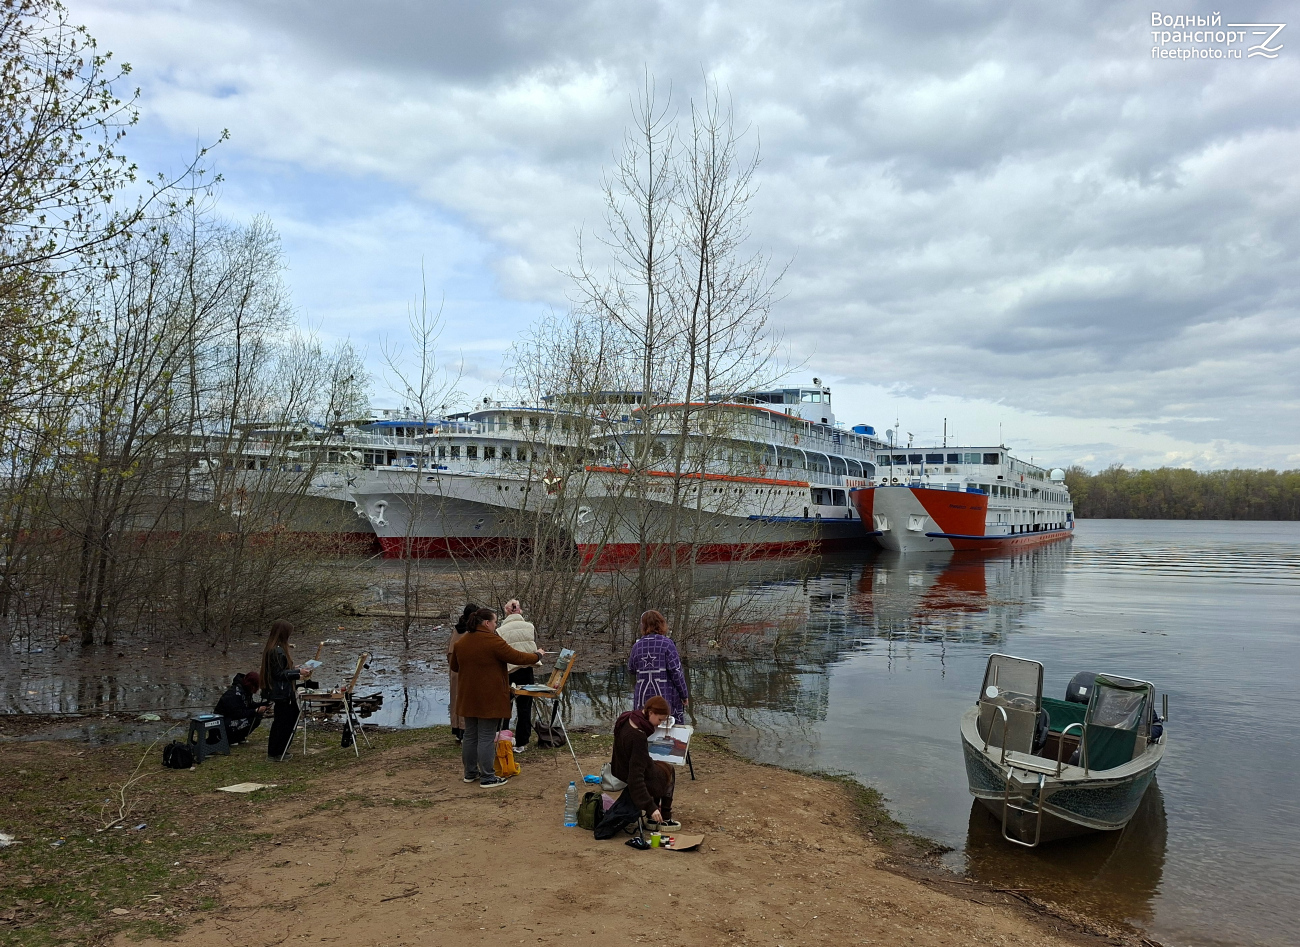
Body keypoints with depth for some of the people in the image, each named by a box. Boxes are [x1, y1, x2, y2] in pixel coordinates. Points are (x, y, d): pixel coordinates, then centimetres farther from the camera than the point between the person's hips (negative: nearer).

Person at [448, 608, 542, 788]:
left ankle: (470, 773, 25)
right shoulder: (493, 641, -18)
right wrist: (537, 656, 3)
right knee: (486, 739, -1)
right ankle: (487, 777, 5)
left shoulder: (461, 641, 5)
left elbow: (454, 666, 18)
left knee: (470, 736, 16)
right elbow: (517, 658, -14)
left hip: (468, 698, 7)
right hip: (489, 699, -7)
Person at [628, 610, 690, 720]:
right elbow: (676, 671, -11)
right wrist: (684, 695, -3)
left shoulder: (637, 646, 2)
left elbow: (631, 669, 13)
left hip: (642, 697, 4)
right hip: (666, 696, -4)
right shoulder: (666, 643, -9)